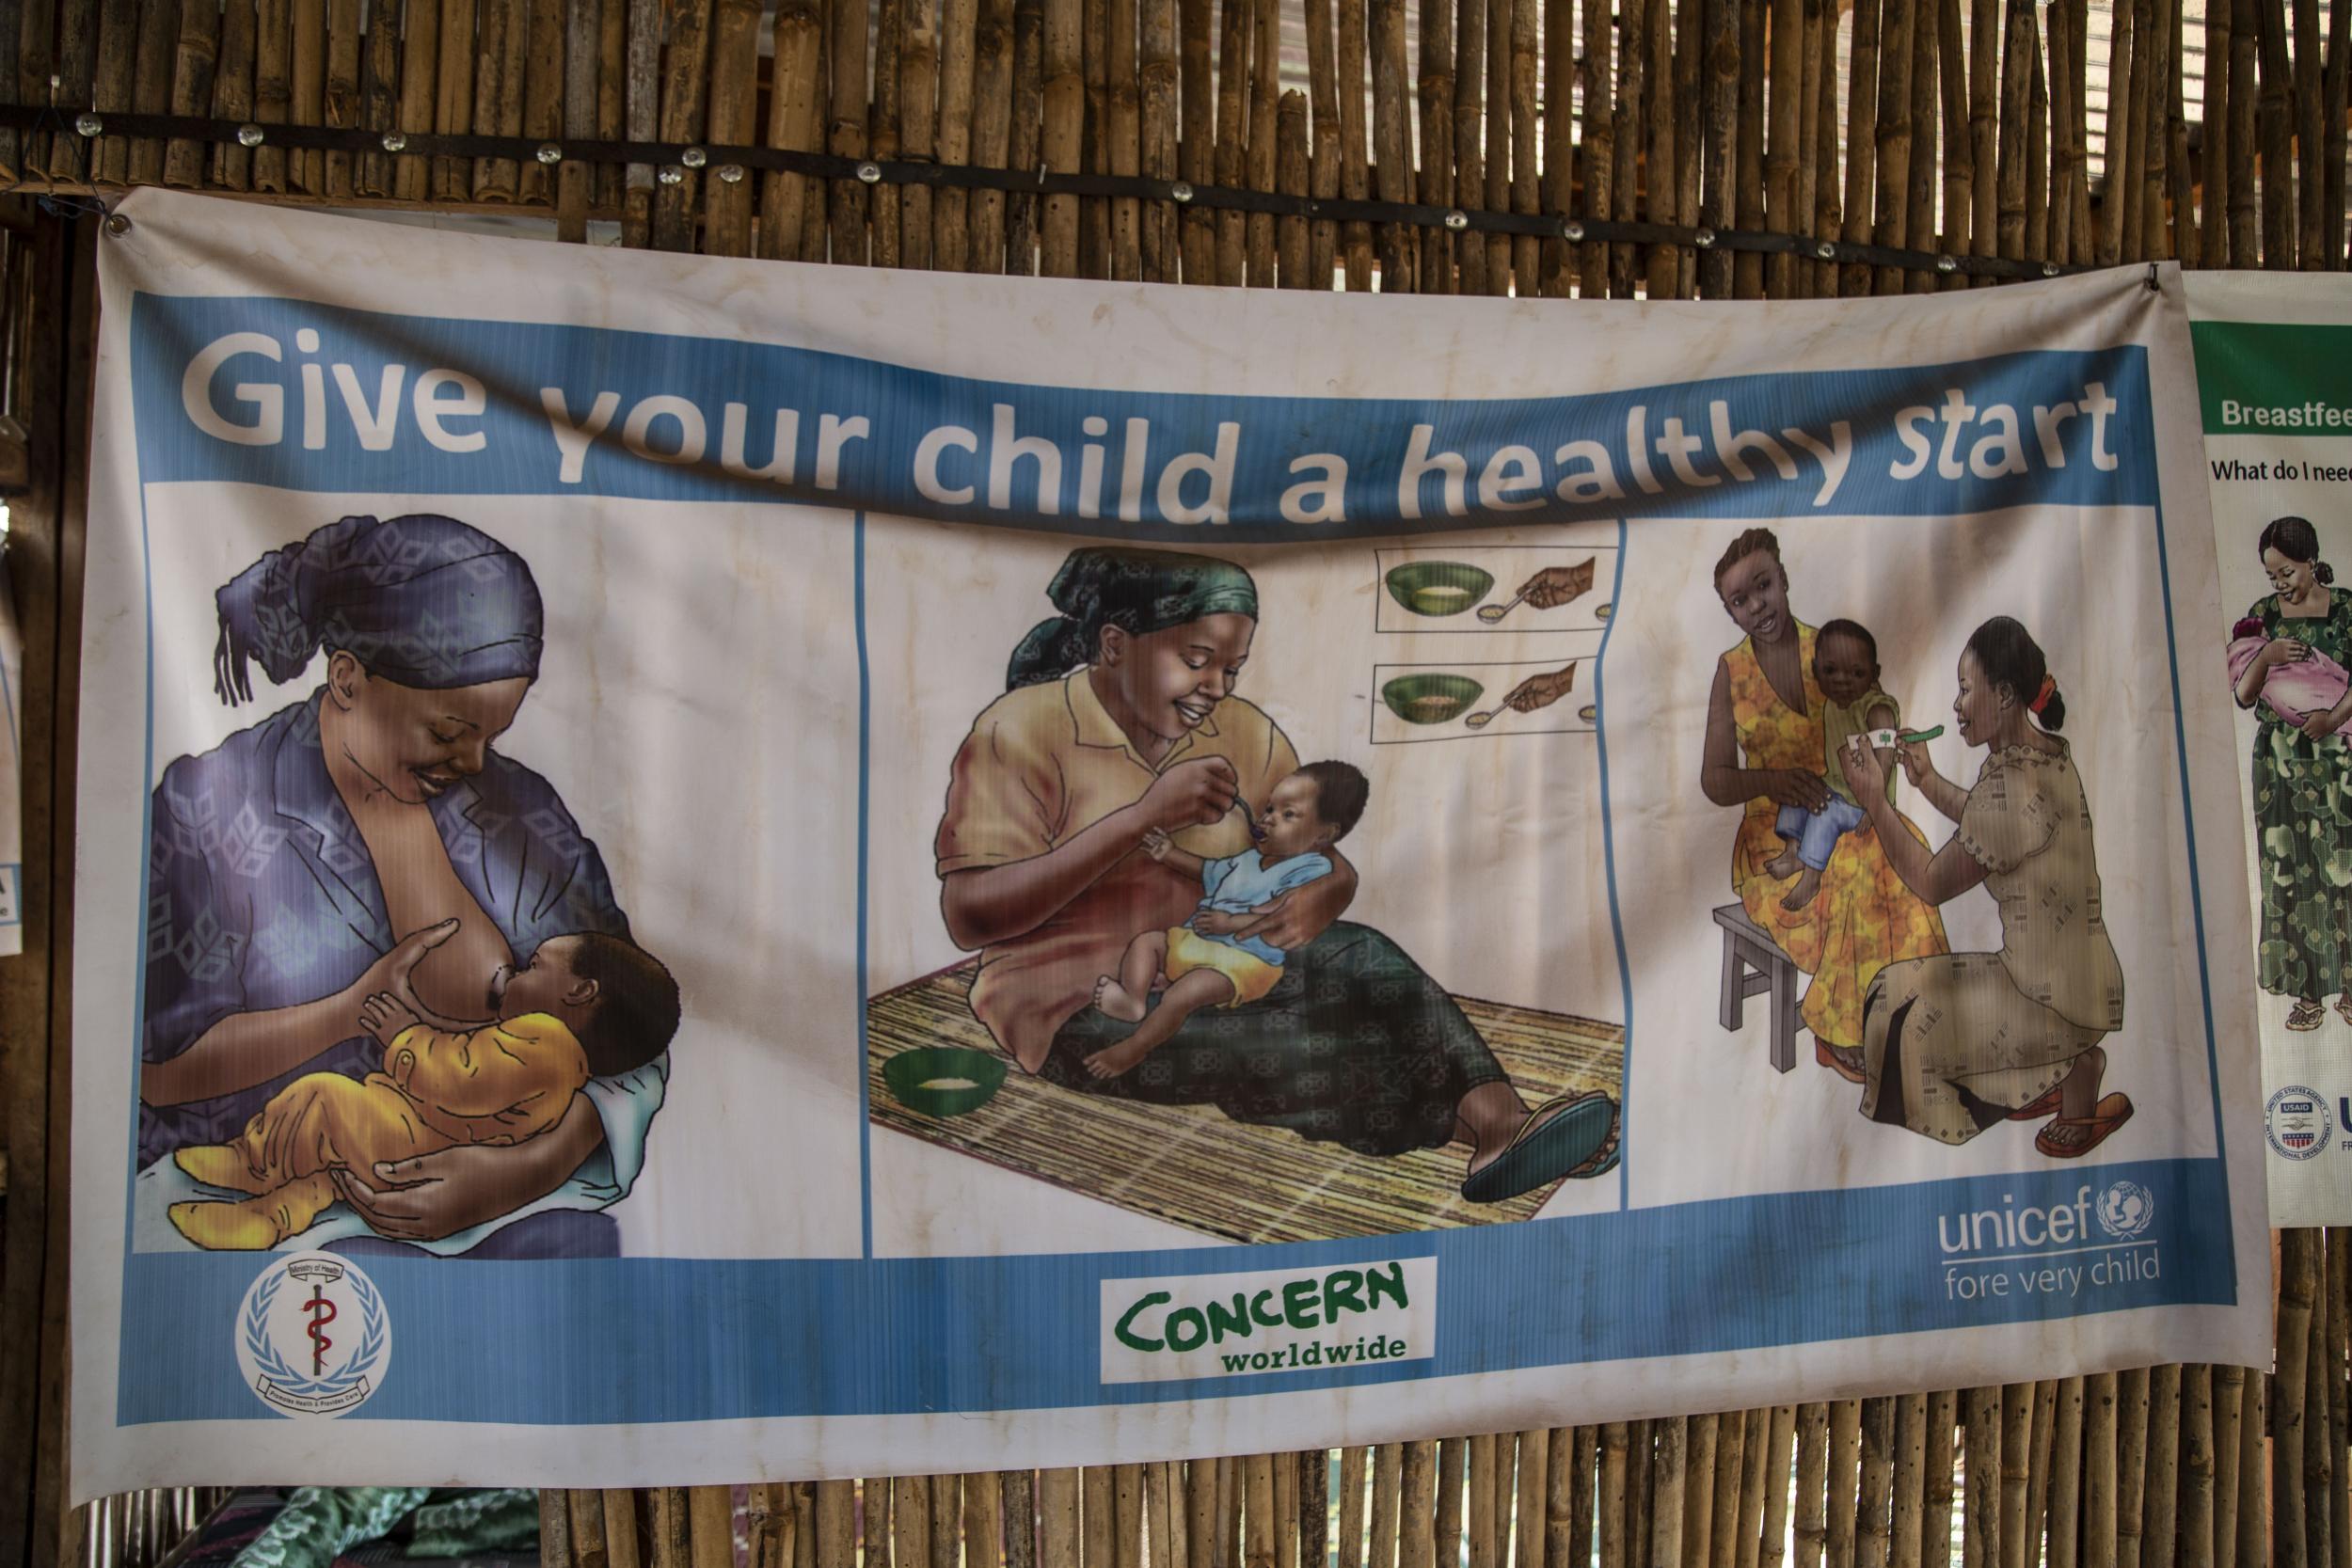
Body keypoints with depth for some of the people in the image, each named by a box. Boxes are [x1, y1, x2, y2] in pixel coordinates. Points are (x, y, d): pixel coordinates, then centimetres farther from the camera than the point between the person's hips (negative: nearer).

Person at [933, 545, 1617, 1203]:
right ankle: (1484, 1120, -28)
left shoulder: (1247, 735, 5)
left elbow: (1334, 867, 8)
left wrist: (1318, 899, -20)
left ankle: (1498, 1120, -39)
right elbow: (970, 916, -22)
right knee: (1285, 1054, -33)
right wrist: (1142, 815, -30)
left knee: (1362, 956, -25)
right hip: (1078, 1005, -5)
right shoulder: (1023, 730, -13)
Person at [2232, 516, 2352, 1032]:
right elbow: (2243, 695, 3)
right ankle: (2307, 991, 4)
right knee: (2290, 871, -1)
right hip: (2280, 760, 2)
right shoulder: (2262, 615, 6)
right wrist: (2267, 656, -15)